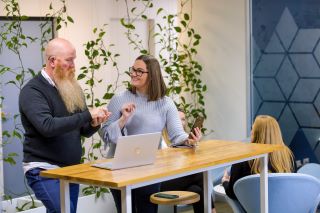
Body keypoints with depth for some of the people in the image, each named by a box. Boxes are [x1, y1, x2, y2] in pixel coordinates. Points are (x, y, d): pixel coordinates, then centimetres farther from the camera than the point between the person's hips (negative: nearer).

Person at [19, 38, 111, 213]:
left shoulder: (72, 88, 12)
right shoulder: (32, 91, -10)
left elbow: (84, 131, 13)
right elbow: (47, 126, -26)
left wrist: (94, 124, -11)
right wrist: (87, 115, -24)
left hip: (71, 168, 7)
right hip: (44, 170, -7)